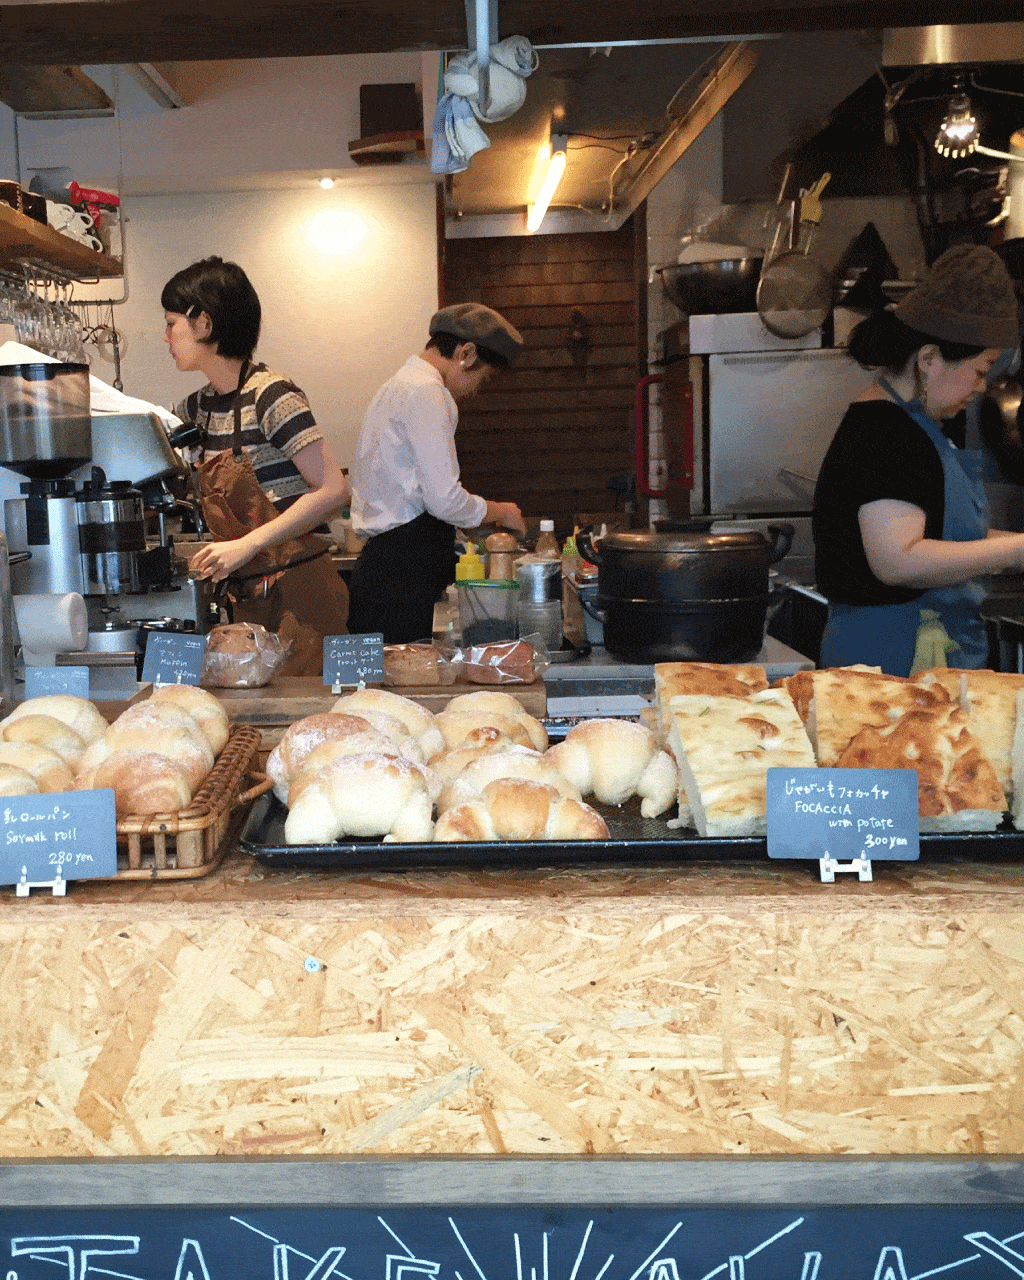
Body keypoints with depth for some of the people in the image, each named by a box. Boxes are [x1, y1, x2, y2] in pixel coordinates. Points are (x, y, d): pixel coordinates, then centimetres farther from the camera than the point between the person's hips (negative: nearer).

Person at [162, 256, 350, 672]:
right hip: (249, 598, 8)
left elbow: (333, 490, -19)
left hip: (298, 594, -8)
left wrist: (246, 545, -21)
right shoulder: (202, 406, 11)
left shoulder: (270, 396, -13)